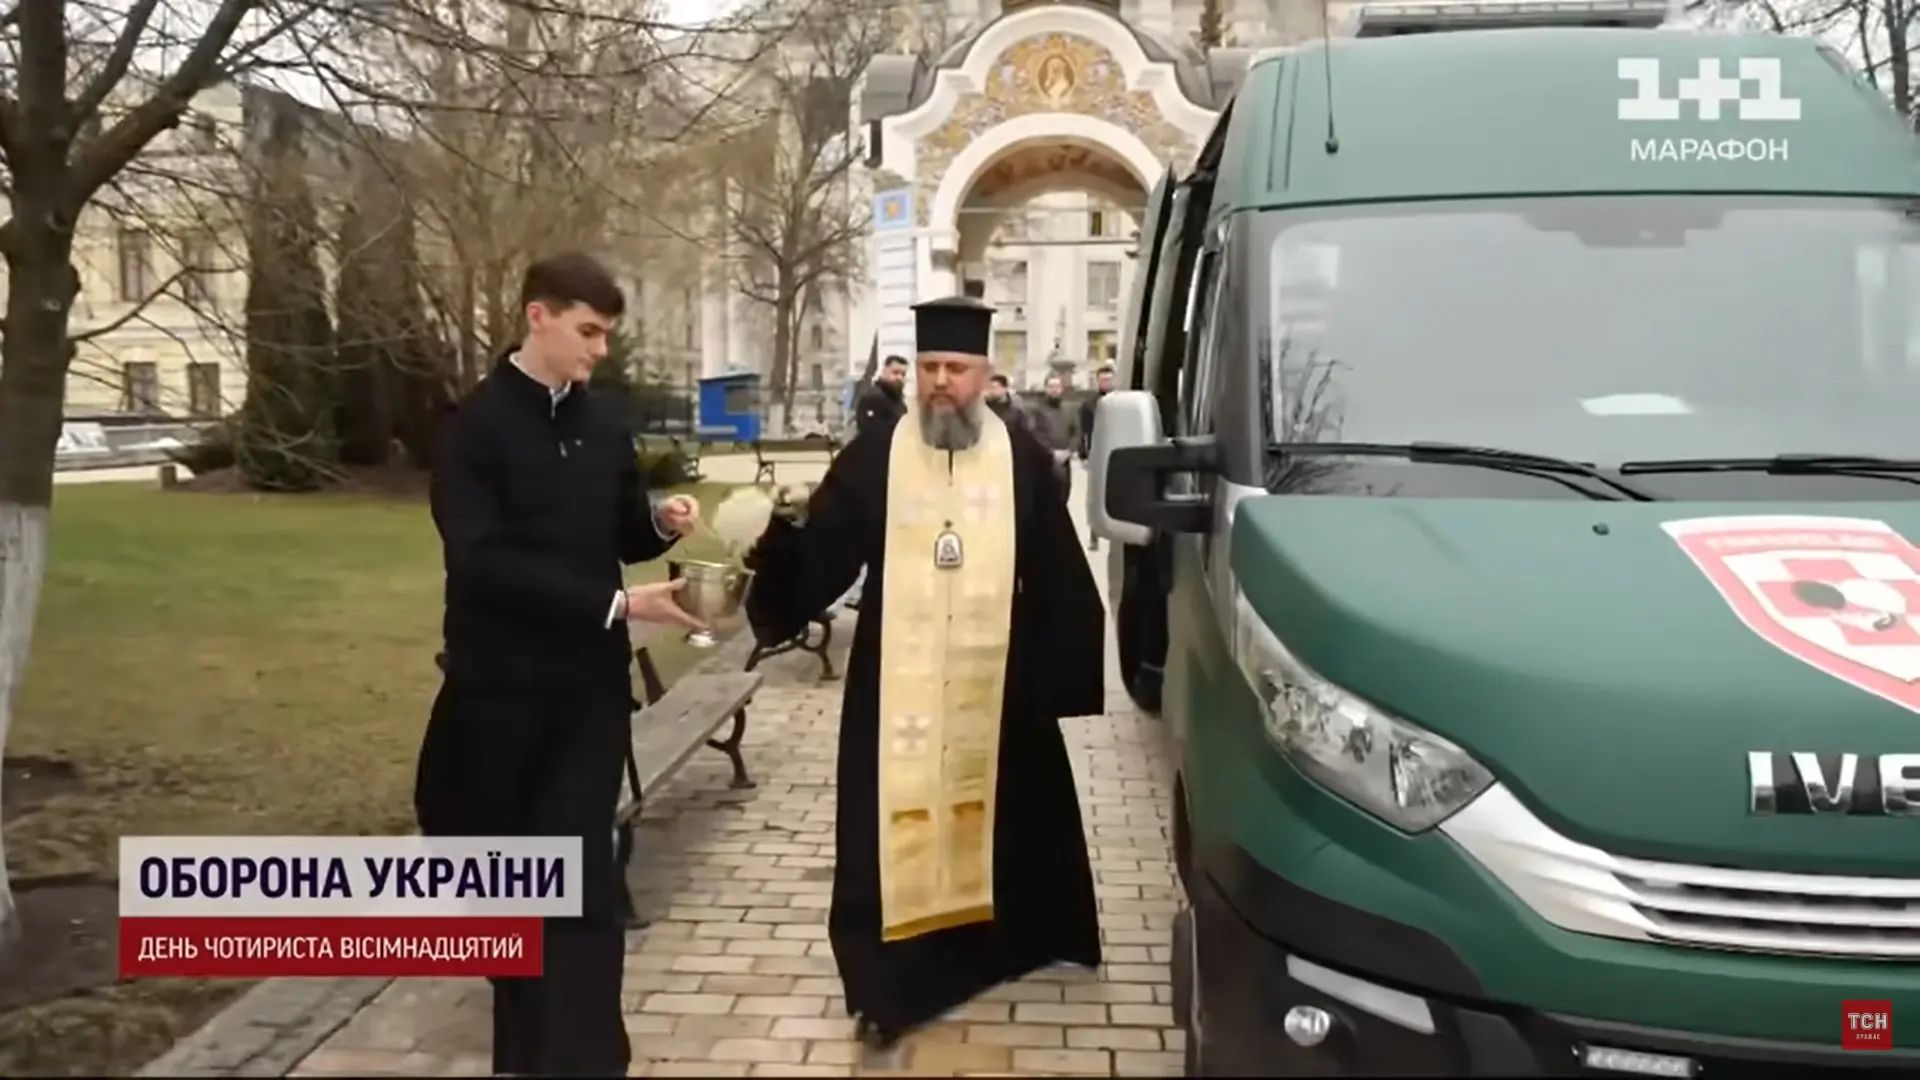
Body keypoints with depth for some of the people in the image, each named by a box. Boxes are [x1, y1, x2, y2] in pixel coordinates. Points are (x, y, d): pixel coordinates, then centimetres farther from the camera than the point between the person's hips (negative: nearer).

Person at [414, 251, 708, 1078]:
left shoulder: (603, 424, 6)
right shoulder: (474, 427, -9)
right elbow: (481, 561, -19)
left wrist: (660, 523, -8)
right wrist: (616, 603, -22)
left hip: (589, 684, 3)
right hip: (501, 685, -2)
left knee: (581, 881, -3)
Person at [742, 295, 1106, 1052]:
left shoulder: (1023, 461, 1)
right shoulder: (872, 458, 0)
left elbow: (1059, 579, 1)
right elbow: (822, 554, -6)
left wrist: (1065, 673, -2)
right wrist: (783, 545, -27)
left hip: (999, 683, 1)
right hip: (898, 683, -1)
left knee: (1000, 814, 15)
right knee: (898, 822, 0)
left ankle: (1001, 935, 36)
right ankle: (894, 975, 10)